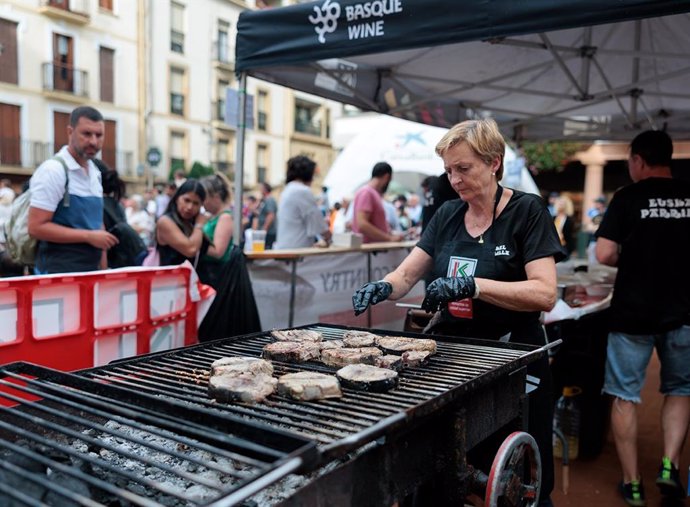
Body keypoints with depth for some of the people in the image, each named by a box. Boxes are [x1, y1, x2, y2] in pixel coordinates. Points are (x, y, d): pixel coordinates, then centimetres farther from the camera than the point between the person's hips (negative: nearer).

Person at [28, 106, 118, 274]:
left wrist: (103, 268, 13)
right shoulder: (53, 170, -13)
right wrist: (89, 236, -18)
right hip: (58, 273, -7)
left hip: (91, 271, 7)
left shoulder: (95, 172, 11)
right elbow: (36, 227, -18)